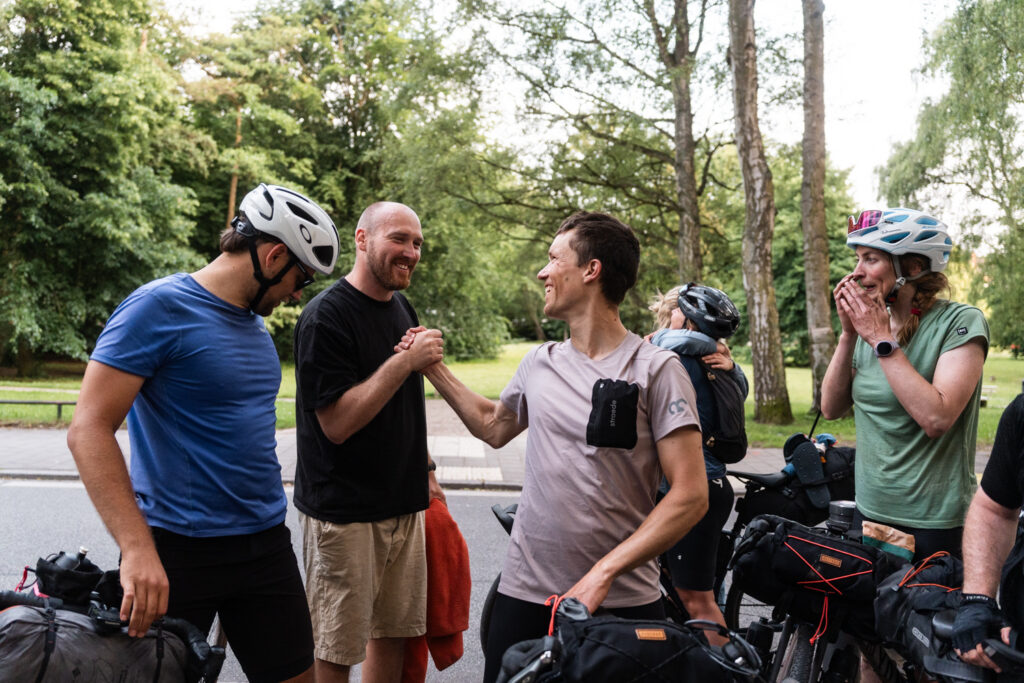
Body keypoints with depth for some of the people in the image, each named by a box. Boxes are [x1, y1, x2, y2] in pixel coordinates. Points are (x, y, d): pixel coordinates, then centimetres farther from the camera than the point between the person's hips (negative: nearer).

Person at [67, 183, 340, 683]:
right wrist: (138, 549, -26)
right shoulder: (160, 306, -12)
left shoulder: (255, 324, 11)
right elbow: (89, 429, -18)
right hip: (178, 550, -7)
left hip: (266, 544, 7)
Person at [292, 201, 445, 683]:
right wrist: (405, 362, -22)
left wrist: (425, 471, 19)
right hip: (344, 512, -7)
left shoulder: (403, 309, 10)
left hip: (404, 505, 8)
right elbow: (337, 422, -21)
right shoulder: (326, 315, -15)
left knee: (395, 632, 16)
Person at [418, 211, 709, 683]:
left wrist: (602, 573, -19)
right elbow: (494, 428, 27)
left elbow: (691, 495, -14)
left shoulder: (656, 369, -10)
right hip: (524, 591, 4)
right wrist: (433, 369, 22)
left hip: (623, 601, -4)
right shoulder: (539, 363, 8)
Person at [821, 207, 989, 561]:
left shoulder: (961, 321, -14)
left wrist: (882, 339, -21)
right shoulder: (871, 322, 4)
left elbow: (936, 418, -26)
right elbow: (831, 408, 1)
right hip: (870, 509, 6)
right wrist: (849, 333, -8)